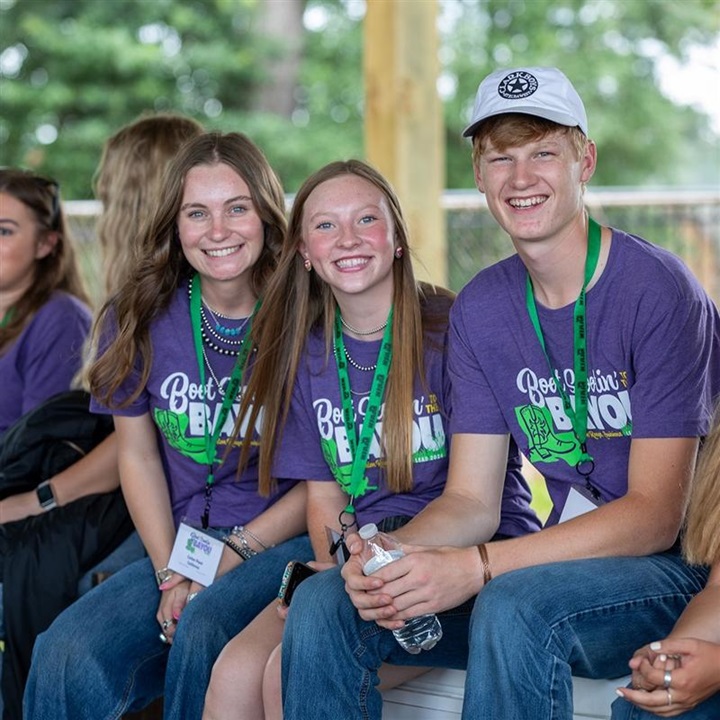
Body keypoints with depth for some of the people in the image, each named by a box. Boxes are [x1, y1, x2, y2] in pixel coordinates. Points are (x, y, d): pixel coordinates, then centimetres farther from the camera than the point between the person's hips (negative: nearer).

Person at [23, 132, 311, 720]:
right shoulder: (139, 319, 4)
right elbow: (139, 457, 7)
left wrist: (229, 557, -12)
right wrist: (171, 574, -6)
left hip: (286, 540, -3)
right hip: (181, 543, 3)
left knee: (201, 632, -33)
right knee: (65, 658, -22)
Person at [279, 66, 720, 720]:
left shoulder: (658, 292, -14)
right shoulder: (479, 309, 6)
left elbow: (655, 515, -17)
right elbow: (472, 499, 4)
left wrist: (474, 567, -26)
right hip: (543, 560, 5)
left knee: (514, 607, -36)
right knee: (325, 604, -13)